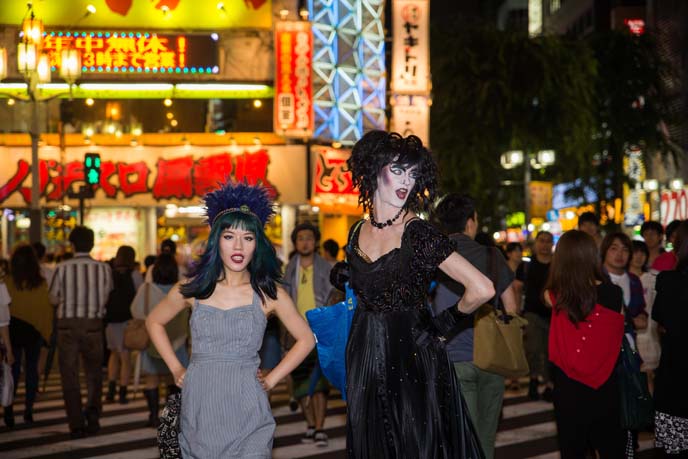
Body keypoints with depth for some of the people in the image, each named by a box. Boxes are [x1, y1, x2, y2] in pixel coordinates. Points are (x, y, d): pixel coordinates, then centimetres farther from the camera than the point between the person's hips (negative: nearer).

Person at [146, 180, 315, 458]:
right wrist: (175, 369, 9)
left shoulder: (268, 293, -1)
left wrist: (271, 379, 2)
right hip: (198, 407, 2)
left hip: (246, 407, -1)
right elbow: (154, 322, 17)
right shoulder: (193, 289, 1)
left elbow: (306, 339, 8)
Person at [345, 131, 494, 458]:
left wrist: (446, 323, -8)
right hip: (364, 359, 6)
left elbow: (482, 290, -20)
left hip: (412, 360, -5)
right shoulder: (357, 233, 5)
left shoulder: (418, 234, -14)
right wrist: (343, 277, 7)